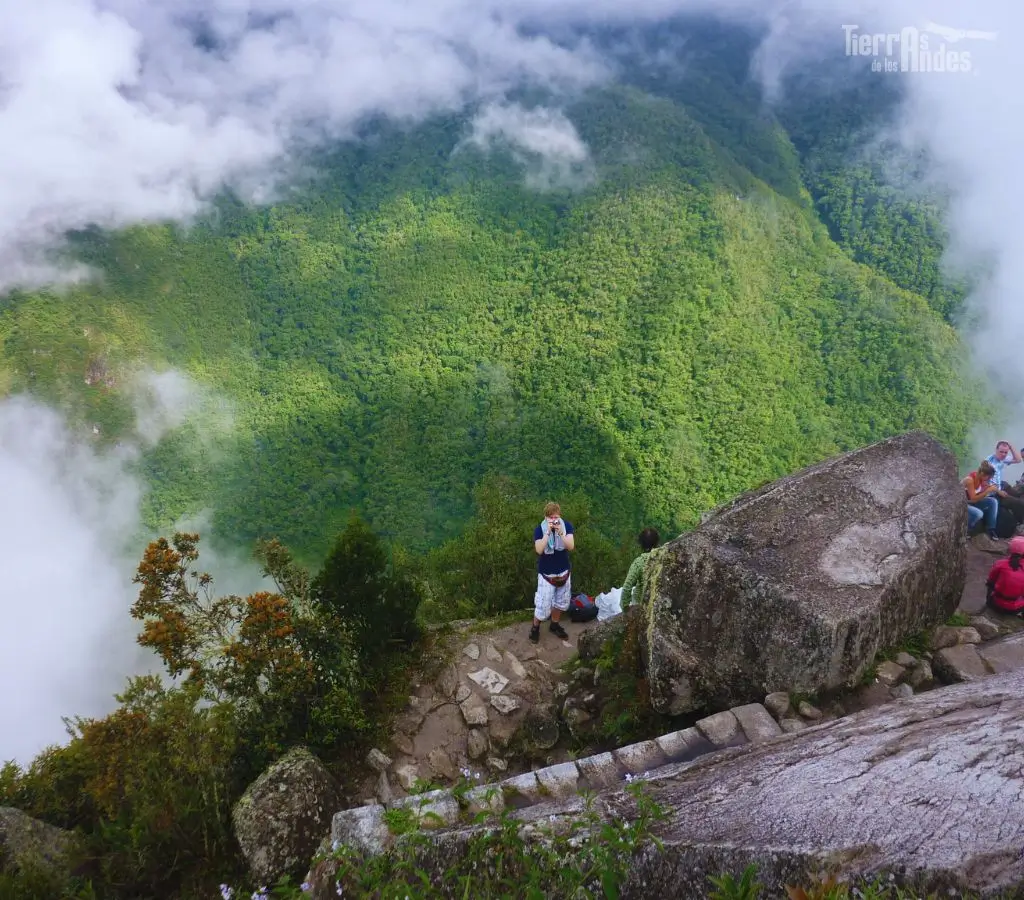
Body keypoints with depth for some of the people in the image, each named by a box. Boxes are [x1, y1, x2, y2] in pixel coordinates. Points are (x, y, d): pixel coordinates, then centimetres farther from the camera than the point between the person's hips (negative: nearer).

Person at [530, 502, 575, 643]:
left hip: (564, 571, 3)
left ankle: (555, 625, 41)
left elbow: (571, 546, -20)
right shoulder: (539, 529, -15)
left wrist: (560, 532, -32)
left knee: (561, 601, 18)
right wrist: (548, 532, -32)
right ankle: (535, 627, 22)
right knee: (543, 604, -2)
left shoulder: (567, 526, -10)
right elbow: (539, 550, -27)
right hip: (546, 573, -3)